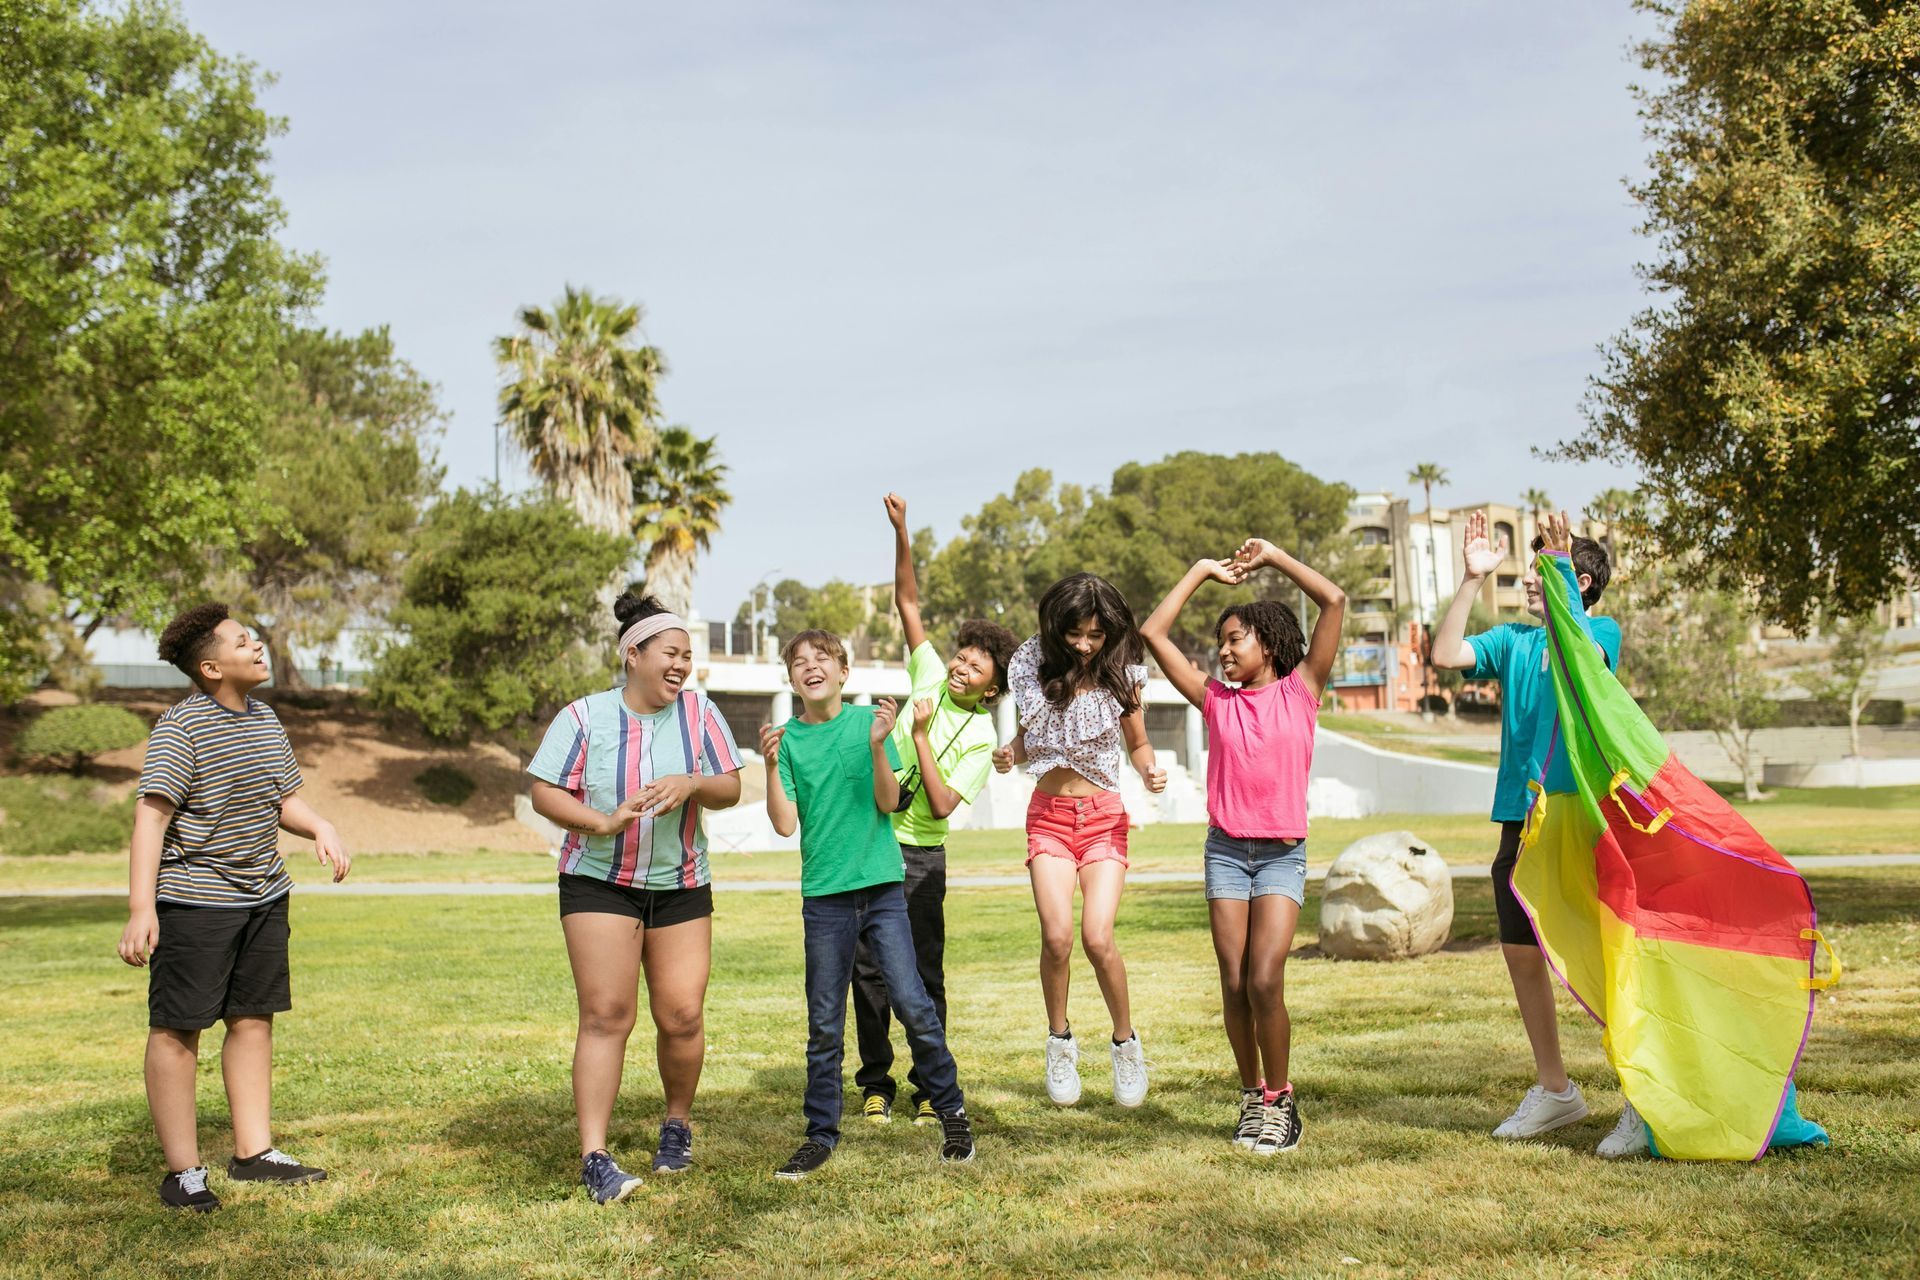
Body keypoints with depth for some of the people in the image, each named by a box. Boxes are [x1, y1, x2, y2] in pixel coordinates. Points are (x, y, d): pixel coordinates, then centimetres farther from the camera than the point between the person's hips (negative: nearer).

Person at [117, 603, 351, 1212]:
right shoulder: (180, 728, -14)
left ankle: (254, 1152, 23)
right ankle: (182, 1170, 8)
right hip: (192, 901, -8)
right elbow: (151, 814, -20)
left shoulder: (265, 720, 10)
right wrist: (141, 907, -27)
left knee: (253, 1020, 12)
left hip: (262, 896, 8)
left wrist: (321, 828, -1)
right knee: (178, 1028, -1)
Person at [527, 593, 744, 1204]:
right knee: (606, 1014, -10)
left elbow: (731, 789, -1)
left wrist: (690, 784, -22)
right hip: (598, 883, -2)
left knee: (682, 1016, 1)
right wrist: (601, 822, -23)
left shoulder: (700, 712, 0)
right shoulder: (585, 716, -5)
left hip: (681, 886, 3)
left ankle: (677, 1123, 28)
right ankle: (594, 1157, -7)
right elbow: (544, 792, -7)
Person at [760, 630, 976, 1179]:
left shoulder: (867, 721, 2)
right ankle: (821, 1135, 17)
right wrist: (772, 765, -16)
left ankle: (952, 1113, 12)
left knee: (913, 1005, -5)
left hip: (881, 887, -1)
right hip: (824, 894, 1)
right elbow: (786, 823, -3)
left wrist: (877, 745, -19)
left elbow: (888, 801, -5)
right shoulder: (788, 737, 3)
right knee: (824, 1024, 6)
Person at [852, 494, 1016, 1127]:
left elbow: (942, 804, -18)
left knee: (924, 974, -1)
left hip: (920, 855, -3)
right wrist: (901, 534, -6)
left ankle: (931, 1086, 10)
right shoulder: (931, 676, 3)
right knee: (868, 968, 3)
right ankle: (876, 1082, 12)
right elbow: (908, 602, 4)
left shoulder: (980, 739, -8)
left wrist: (919, 735, -18)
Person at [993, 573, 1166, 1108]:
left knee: (1097, 938, -15)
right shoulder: (1037, 669, -2)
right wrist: (1010, 753, -10)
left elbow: (1137, 745, 8)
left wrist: (1150, 772, -13)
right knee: (1057, 935, -16)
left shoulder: (1120, 676, -4)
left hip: (1104, 816, -1)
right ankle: (1059, 1040, 9)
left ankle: (1126, 1040, 10)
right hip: (1048, 815, 1)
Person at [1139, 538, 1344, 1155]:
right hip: (1225, 849, 3)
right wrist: (1203, 571, 12)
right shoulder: (1215, 699, 8)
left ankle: (1279, 1098, 5)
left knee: (1265, 982, -12)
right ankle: (1252, 1095, 17)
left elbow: (1335, 602, -3)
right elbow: (1153, 632, 6)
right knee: (1234, 984, 1)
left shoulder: (1300, 689, 3)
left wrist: (1272, 556, 3)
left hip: (1283, 854, -3)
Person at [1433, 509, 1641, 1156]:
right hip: (1521, 816, 6)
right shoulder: (1512, 638, 12)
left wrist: (1562, 570, -27)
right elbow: (1446, 654, -1)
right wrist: (1472, 579, -5)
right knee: (1521, 953, 11)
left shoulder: (1603, 631, -1)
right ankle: (1554, 1090, 25)